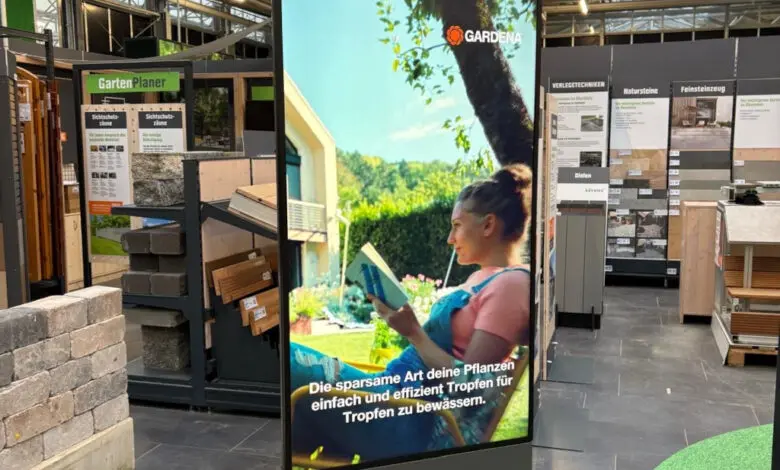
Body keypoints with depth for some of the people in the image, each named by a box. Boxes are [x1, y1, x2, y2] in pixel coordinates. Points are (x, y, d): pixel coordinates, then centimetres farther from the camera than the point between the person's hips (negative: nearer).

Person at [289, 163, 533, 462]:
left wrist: (412, 331, -13)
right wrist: (409, 324, 6)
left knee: (289, 359, -19)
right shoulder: (484, 277, 19)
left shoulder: (511, 283, -12)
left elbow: (469, 384, -18)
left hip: (429, 425, -10)